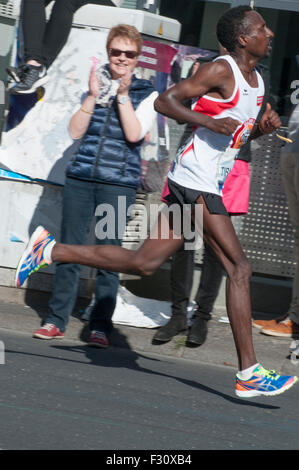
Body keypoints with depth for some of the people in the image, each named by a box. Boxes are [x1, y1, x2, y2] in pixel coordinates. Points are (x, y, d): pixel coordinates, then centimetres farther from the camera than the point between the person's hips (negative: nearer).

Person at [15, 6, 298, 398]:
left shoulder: (257, 82, 17)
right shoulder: (221, 71, -11)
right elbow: (164, 101, -14)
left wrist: (265, 127, 8)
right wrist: (208, 121, -25)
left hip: (207, 187, 10)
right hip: (195, 181, -10)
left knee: (144, 263, 9)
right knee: (238, 267, -13)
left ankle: (51, 250, 17)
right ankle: (249, 373, -14)